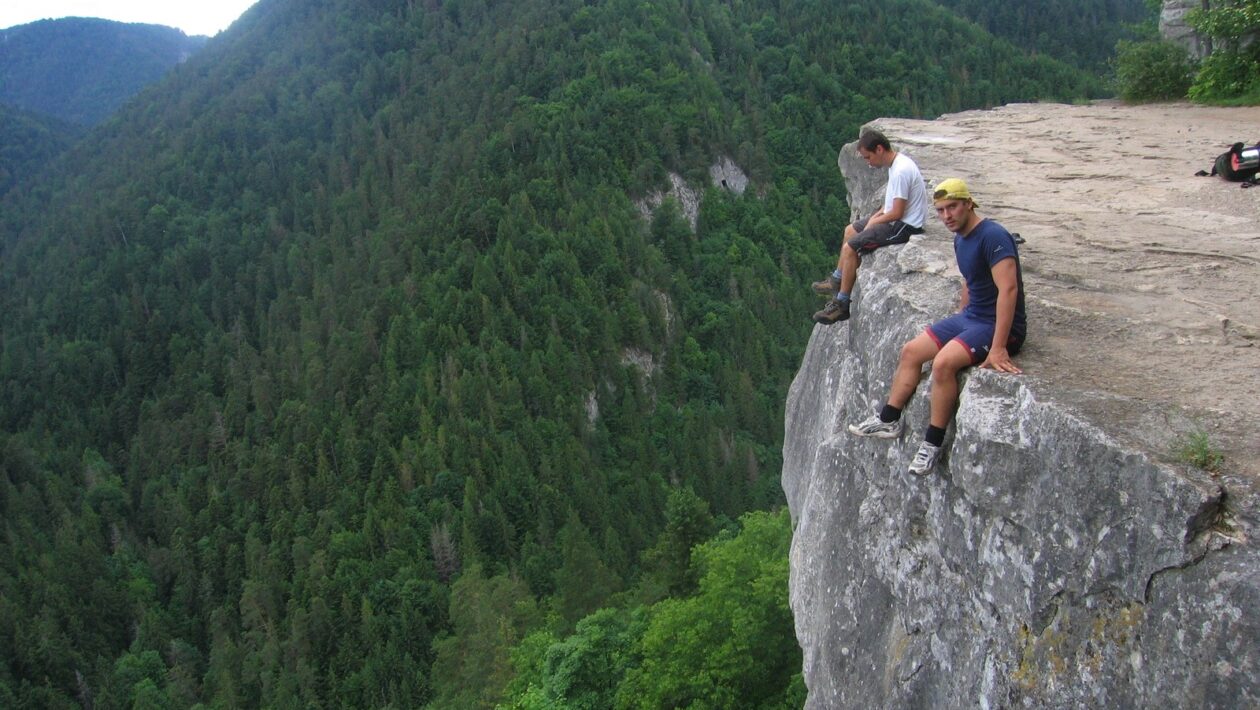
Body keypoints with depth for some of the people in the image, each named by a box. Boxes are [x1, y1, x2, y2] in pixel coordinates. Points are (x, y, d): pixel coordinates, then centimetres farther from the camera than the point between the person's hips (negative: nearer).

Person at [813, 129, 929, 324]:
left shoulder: (901, 171, -26)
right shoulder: (896, 163, 6)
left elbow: (897, 213, -24)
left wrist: (874, 221, -9)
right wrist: (878, 214, 4)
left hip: (904, 226, -11)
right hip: (896, 218, 11)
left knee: (850, 247, -15)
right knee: (850, 231, 19)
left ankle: (842, 306, -8)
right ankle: (837, 281, 29)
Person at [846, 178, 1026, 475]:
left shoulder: (993, 236, -22)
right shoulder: (960, 240, 8)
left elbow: (1008, 289, -30)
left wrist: (998, 348, -34)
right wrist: (958, 319, 18)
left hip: (999, 326, -10)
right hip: (969, 317, 10)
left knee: (943, 363, -30)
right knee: (911, 351, 8)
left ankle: (933, 443, -16)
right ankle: (888, 421, 19)